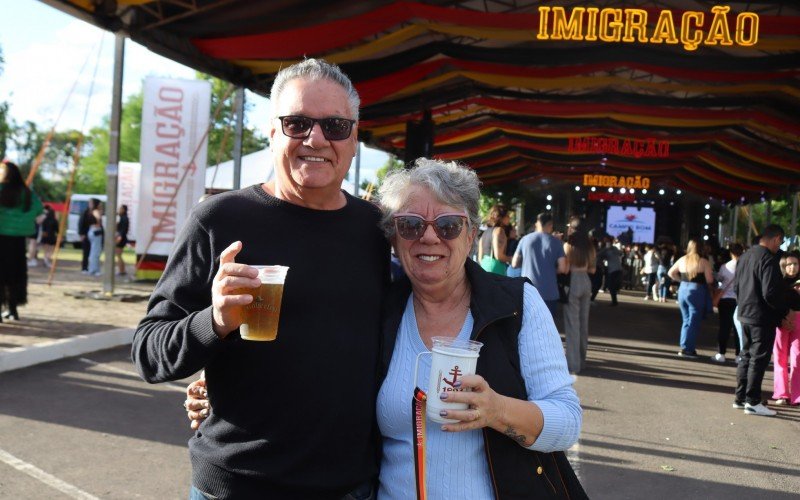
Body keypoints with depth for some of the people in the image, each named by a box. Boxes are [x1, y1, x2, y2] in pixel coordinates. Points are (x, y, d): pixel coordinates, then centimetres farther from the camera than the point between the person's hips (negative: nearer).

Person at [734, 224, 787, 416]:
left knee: (747, 357, 16)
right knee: (759, 359, 0)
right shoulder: (768, 260, -19)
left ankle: (740, 398, 22)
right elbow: (771, 293, -23)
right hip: (763, 318, -8)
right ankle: (752, 402, 5)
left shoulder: (745, 257, 9)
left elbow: (736, 286, 15)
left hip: (745, 315, 9)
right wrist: (784, 310, -8)